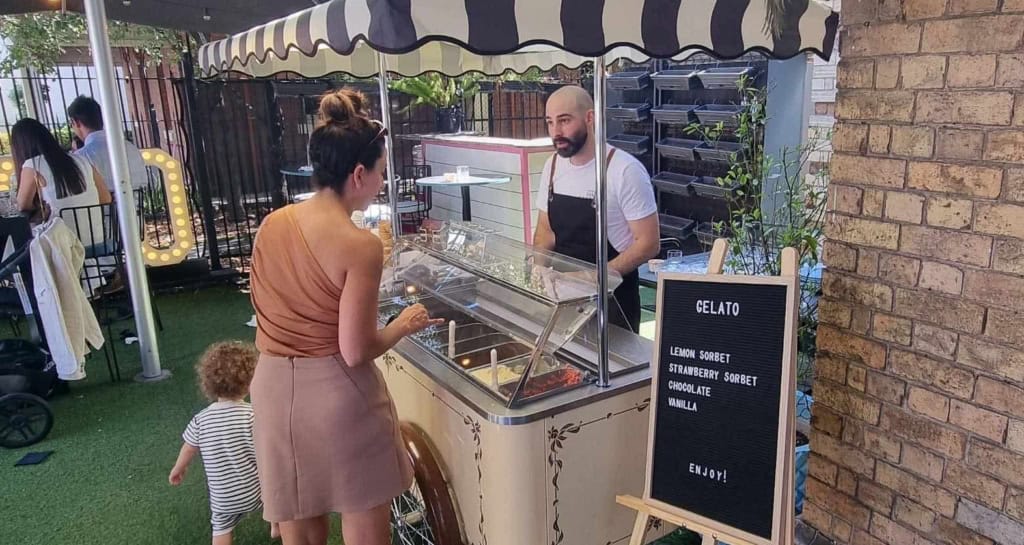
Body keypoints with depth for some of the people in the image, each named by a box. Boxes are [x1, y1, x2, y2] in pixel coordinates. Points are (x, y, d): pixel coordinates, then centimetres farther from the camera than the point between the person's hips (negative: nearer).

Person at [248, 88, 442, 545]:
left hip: (274, 387, 6)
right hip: (338, 394, -6)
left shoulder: (271, 225, -1)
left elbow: (268, 311, 10)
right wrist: (404, 325, -3)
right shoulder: (360, 246, -20)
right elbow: (356, 352, -19)